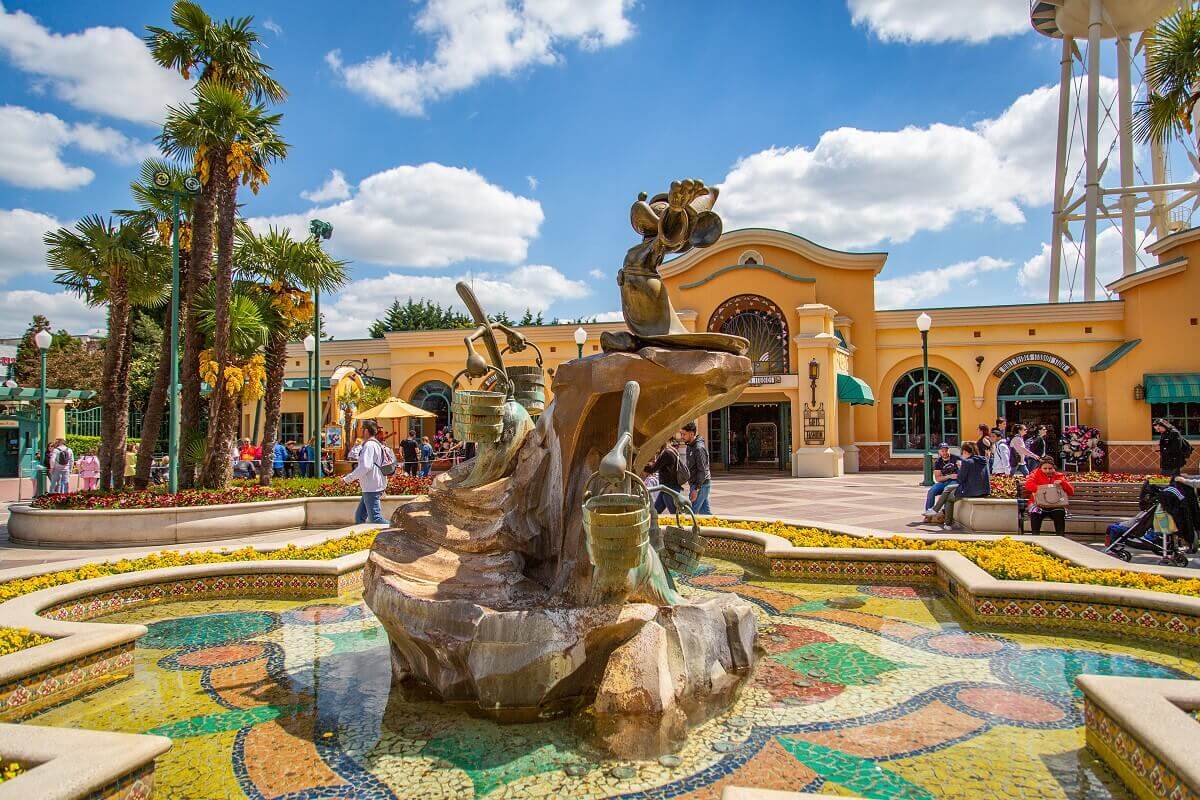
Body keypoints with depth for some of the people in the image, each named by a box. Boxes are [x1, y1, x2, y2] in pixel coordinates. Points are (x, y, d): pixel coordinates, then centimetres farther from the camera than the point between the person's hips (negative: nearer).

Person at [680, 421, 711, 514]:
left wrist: (696, 489, -22)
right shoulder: (690, 446, 11)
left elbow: (702, 471, -21)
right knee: (704, 511, 15)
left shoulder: (699, 448, -19)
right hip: (695, 483, 10)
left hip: (701, 484, -10)